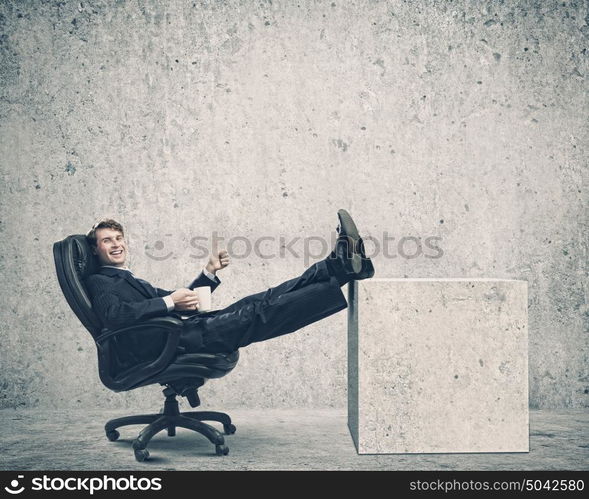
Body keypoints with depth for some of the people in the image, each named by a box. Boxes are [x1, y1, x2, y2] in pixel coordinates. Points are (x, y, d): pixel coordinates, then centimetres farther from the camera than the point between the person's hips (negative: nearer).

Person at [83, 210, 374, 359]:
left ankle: (340, 265, -18)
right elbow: (114, 316, -16)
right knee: (258, 314, -18)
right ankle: (342, 272, -25)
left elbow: (176, 302, 28)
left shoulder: (129, 281, 33)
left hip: (185, 329, 9)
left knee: (261, 301, -8)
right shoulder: (99, 282, 6)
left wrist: (209, 273, 15)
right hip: (171, 343, -9)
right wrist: (168, 302, -18)